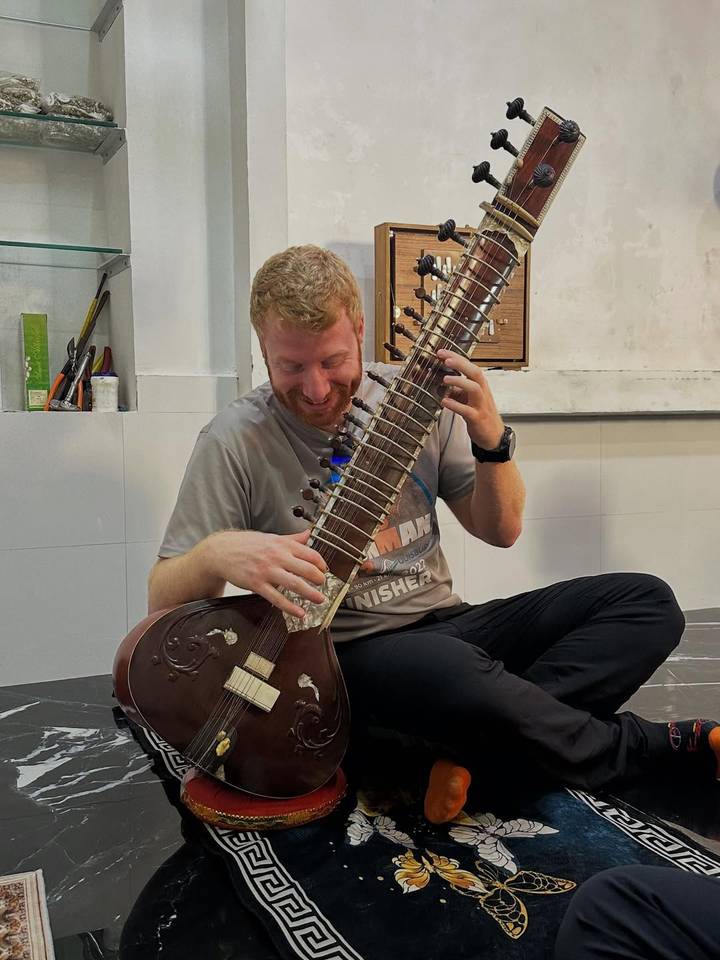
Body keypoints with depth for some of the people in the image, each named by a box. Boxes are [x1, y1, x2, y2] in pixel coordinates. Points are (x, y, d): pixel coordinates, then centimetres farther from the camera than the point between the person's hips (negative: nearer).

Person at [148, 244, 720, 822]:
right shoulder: (236, 442, -10)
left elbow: (501, 531, 6)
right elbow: (163, 602, -8)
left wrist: (492, 442, -14)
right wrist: (214, 554, -32)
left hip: (447, 625, 5)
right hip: (345, 650, -5)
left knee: (647, 601, -8)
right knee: (459, 672, -39)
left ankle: (476, 742, -20)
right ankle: (654, 745, -10)